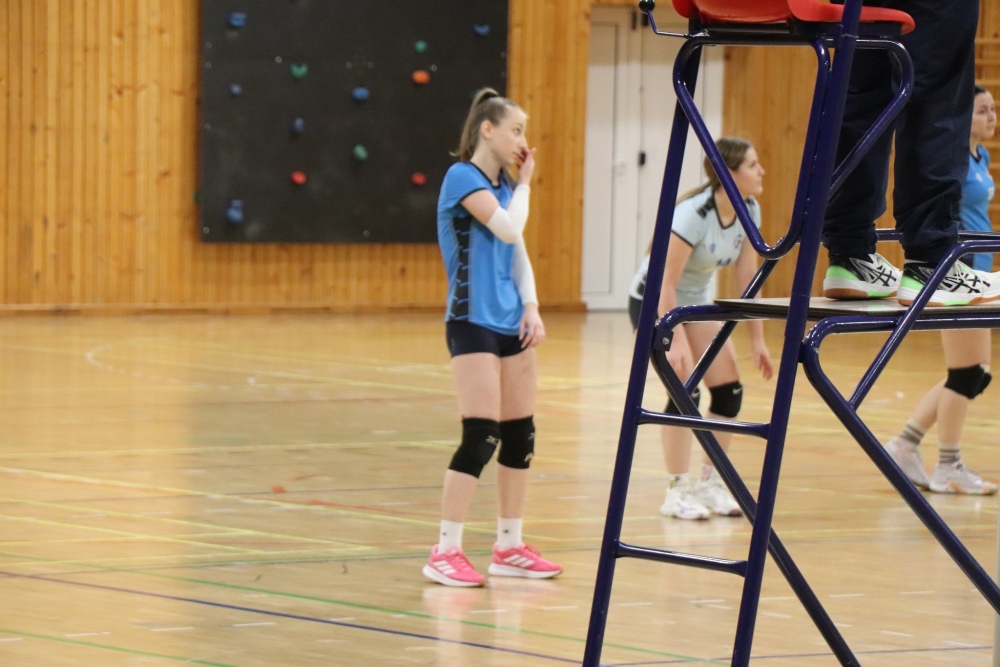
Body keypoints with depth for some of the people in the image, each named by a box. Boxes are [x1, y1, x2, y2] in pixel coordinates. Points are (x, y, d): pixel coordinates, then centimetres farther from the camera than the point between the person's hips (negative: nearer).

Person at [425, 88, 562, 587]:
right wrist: (525, 183, -4)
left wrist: (531, 308, -1)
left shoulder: (504, 184, 14)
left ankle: (509, 547, 18)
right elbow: (509, 229, -20)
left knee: (520, 434, 9)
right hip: (472, 322, -8)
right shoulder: (463, 177, -10)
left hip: (510, 323, 8)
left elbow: (518, 252, 13)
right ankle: (445, 552, -9)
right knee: (481, 435, -13)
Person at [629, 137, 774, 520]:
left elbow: (747, 277, -2)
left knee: (729, 390, -2)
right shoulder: (693, 214, -30)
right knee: (685, 392, -16)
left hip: (696, 302, 7)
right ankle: (676, 493, -6)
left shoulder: (749, 210, -9)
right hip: (653, 302, -7)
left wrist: (757, 338, -2)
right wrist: (674, 342, -32)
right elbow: (666, 284, -29)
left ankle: (711, 484, 11)